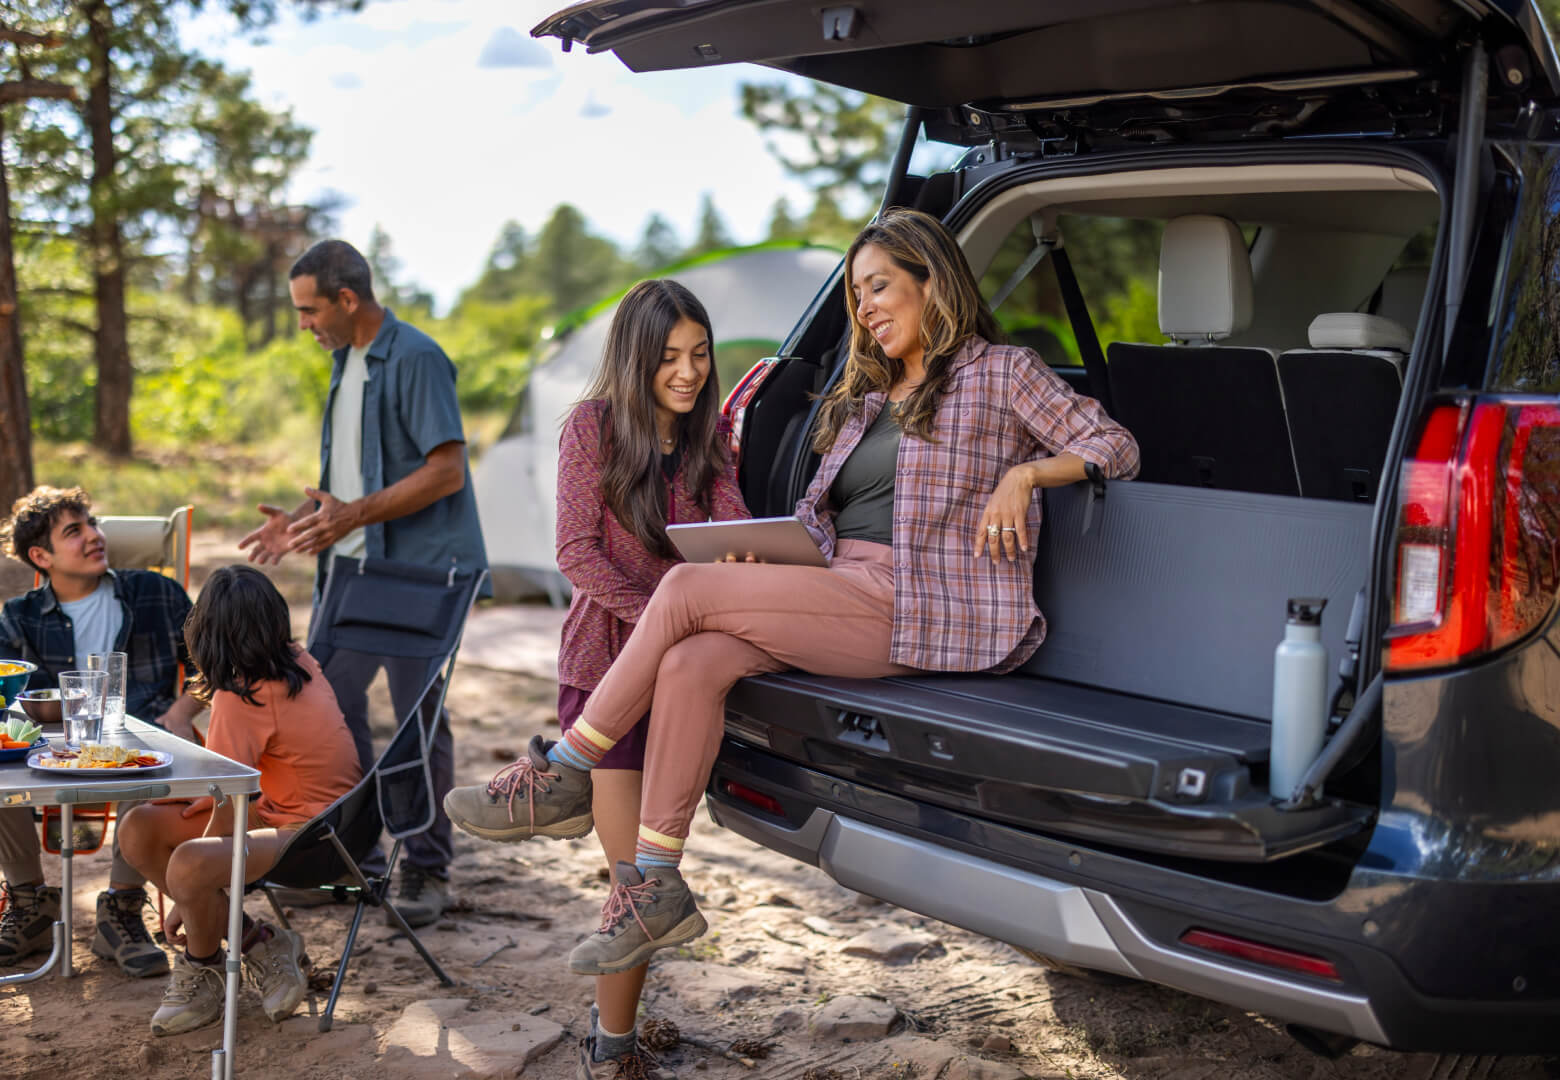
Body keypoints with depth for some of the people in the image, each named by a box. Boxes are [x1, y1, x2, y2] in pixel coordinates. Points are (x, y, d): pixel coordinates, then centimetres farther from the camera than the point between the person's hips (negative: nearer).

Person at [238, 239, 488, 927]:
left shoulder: (416, 359, -13)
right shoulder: (345, 360, 16)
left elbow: (446, 470, -19)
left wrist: (357, 513, -24)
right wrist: (303, 515, 7)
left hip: (414, 569, -9)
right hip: (352, 567, 9)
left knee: (419, 718, -1)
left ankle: (427, 872, 10)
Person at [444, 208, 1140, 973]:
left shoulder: (999, 371, 6)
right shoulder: (863, 396, 26)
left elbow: (1116, 448, 4)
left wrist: (1025, 473, -14)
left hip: (919, 609, -7)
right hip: (842, 591, 7)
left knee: (686, 589, -19)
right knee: (691, 664, -22)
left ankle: (565, 777, -7)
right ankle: (656, 888, -16)